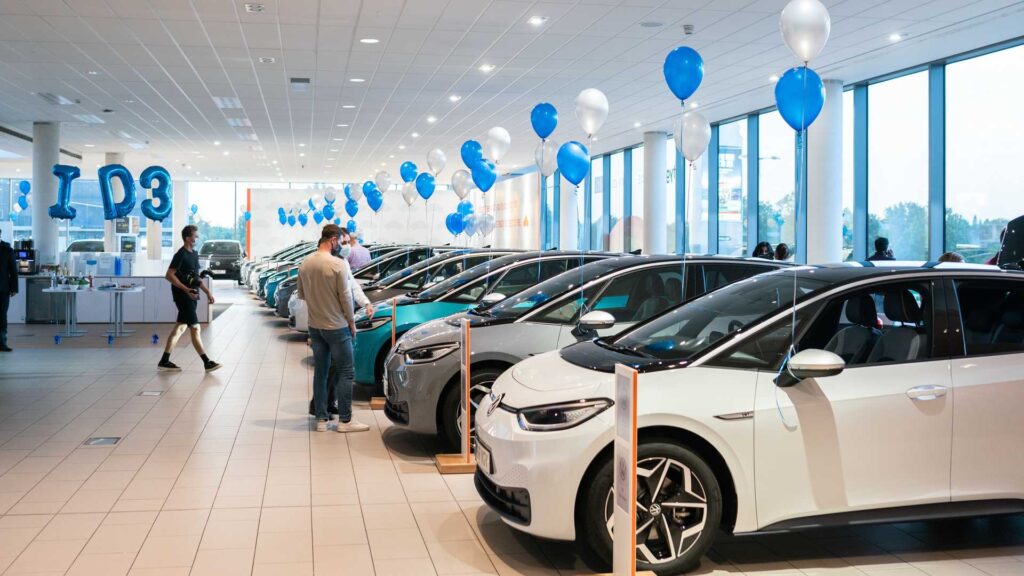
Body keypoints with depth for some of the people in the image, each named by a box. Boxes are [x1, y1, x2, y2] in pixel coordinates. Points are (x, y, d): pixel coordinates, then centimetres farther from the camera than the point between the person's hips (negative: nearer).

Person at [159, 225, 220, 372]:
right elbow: (169, 275, -17)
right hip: (183, 296, -9)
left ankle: (164, 361, 17)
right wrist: (186, 289, -24)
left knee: (180, 328, 11)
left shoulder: (194, 254, 14)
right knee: (195, 328, -8)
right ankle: (207, 363, -7)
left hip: (191, 295, 9)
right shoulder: (181, 255, -13)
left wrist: (207, 291, 16)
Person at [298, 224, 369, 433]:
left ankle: (321, 419, 16)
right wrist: (352, 322, -2)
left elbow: (300, 293, 11)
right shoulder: (338, 264, -17)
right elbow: (345, 296, -14)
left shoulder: (305, 264, 2)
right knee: (345, 372, 4)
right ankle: (345, 420, 6)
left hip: (315, 326, 6)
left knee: (320, 372, 12)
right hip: (336, 326, -6)